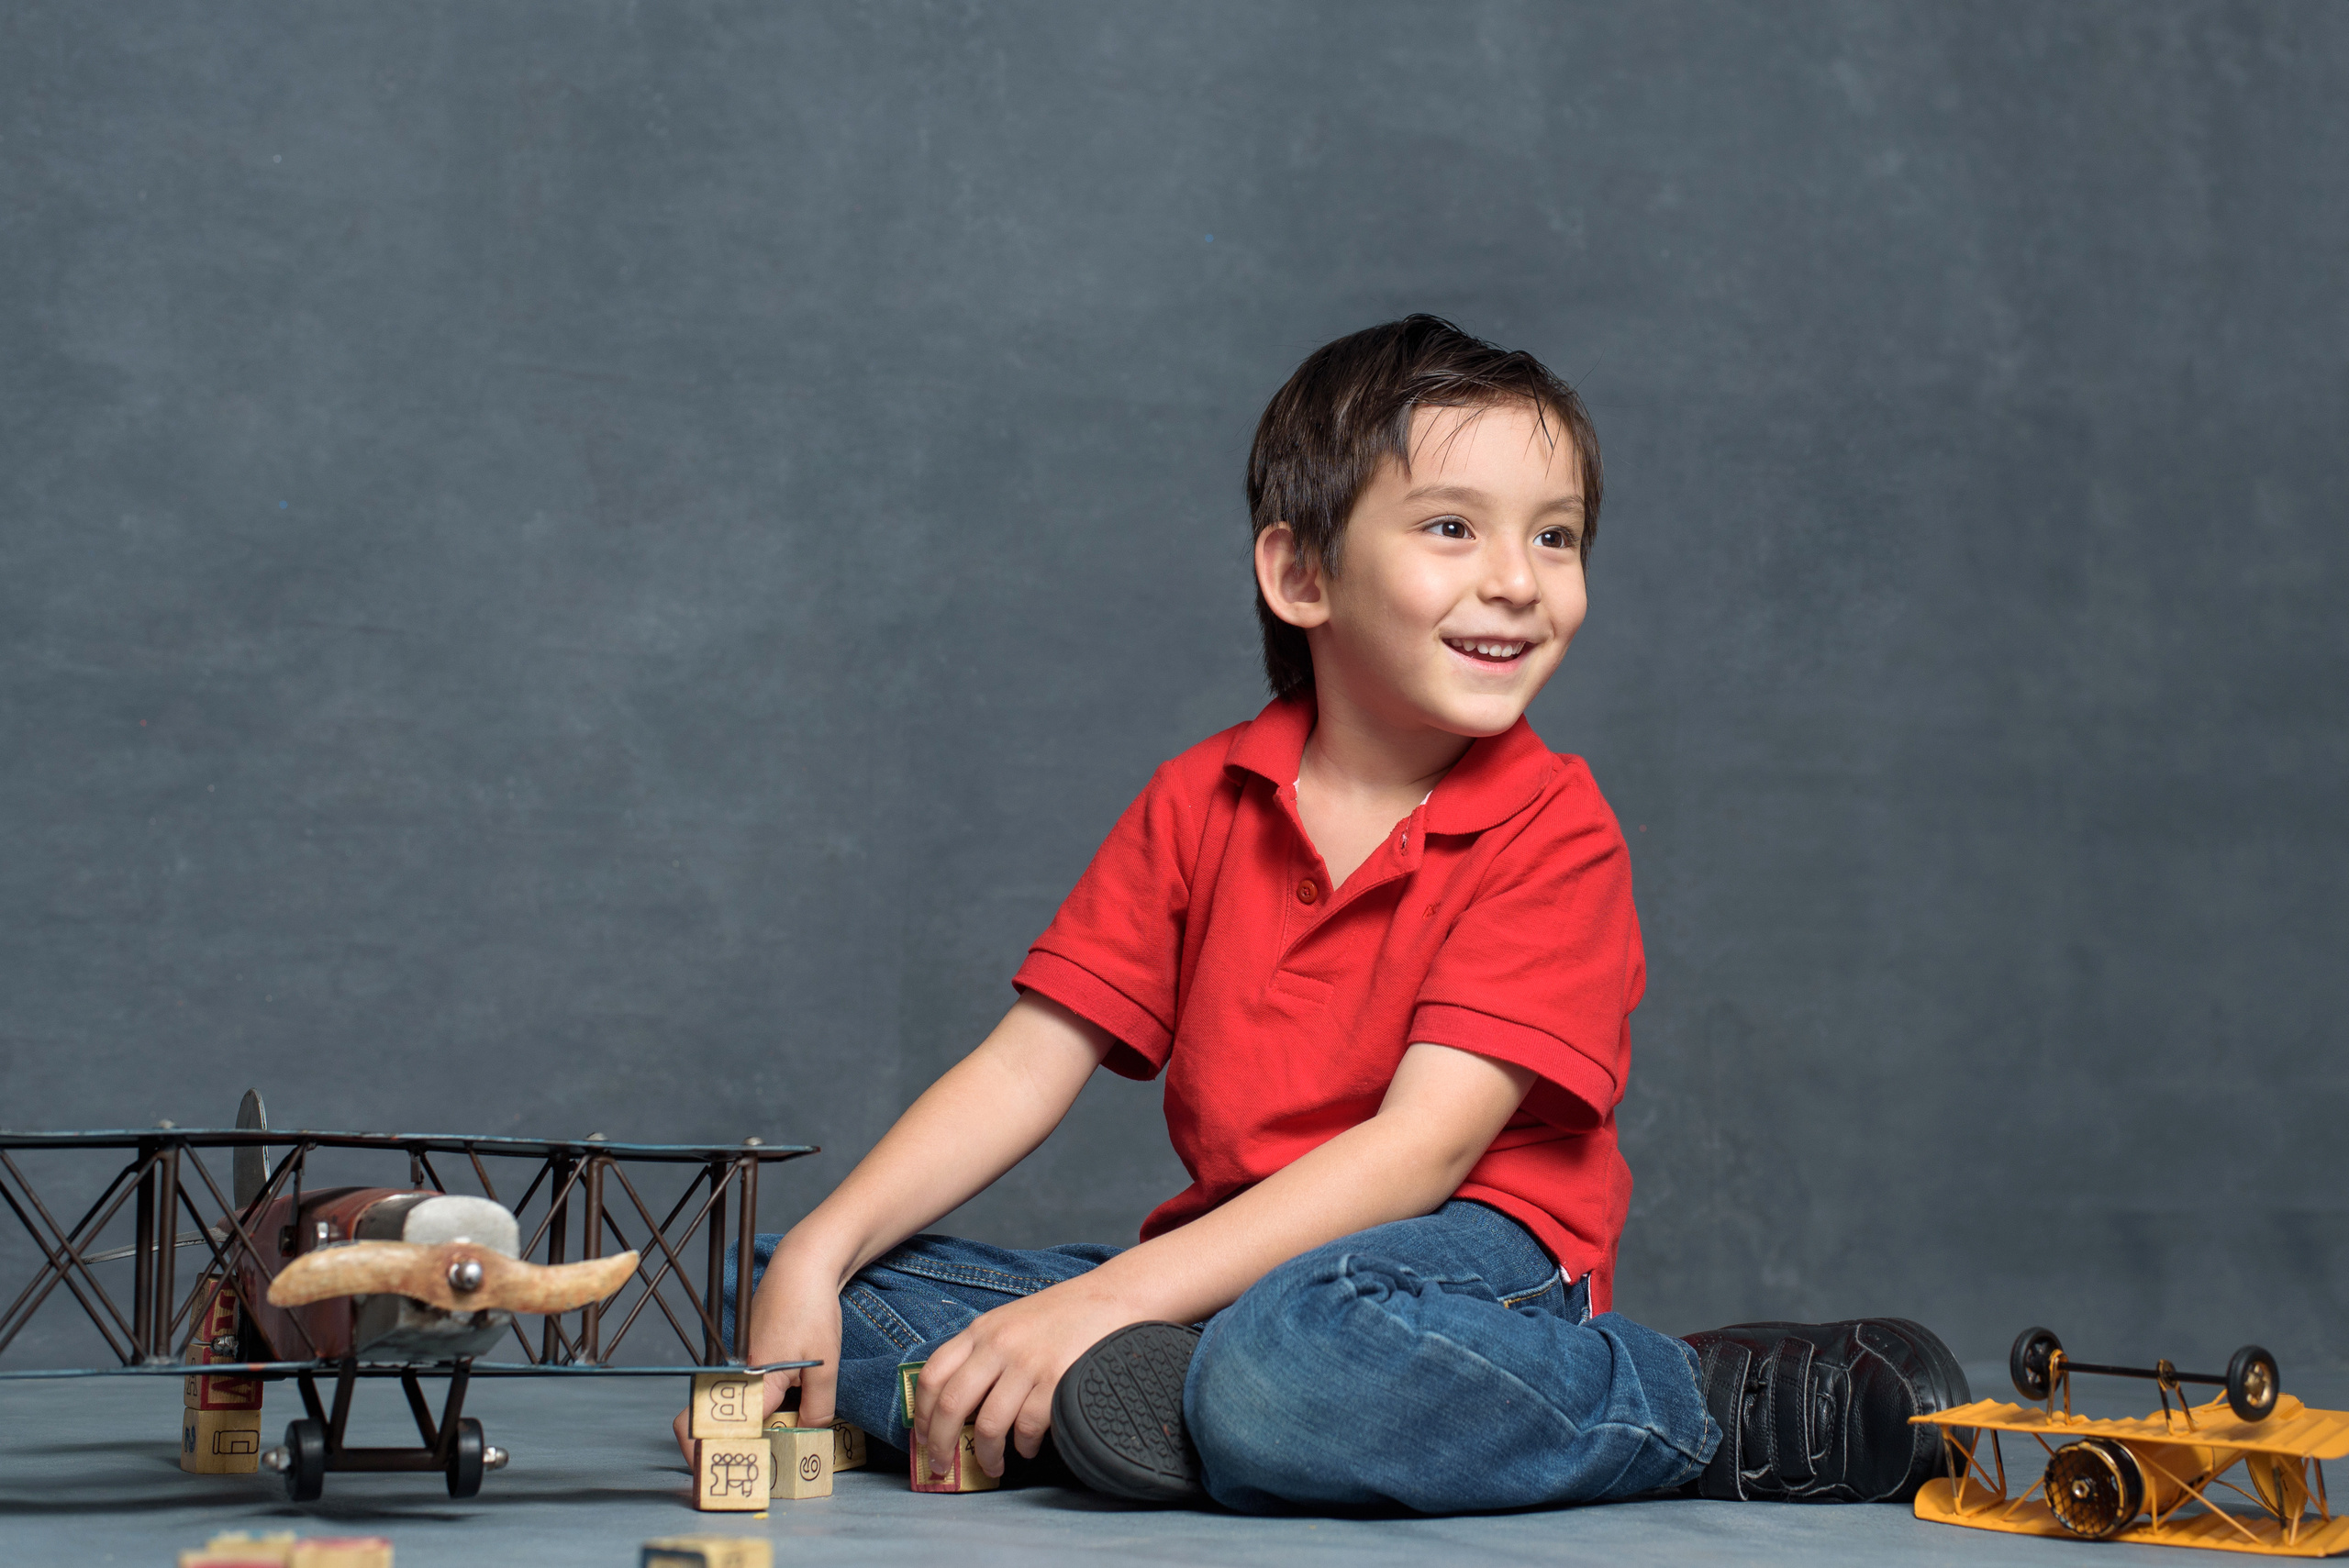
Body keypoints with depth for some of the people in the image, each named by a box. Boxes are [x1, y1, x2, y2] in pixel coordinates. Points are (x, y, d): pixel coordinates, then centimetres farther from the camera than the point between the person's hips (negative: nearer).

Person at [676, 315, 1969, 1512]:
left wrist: (1108, 1298, -25)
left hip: (1470, 1253, -5)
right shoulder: (1198, 805, 7)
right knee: (821, 1292, -9)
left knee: (1286, 1362, -41)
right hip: (1238, 1263, 5)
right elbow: (1024, 1067, 4)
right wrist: (815, 1260, -12)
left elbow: (1422, 1148, -17)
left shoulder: (1554, 832, -8)